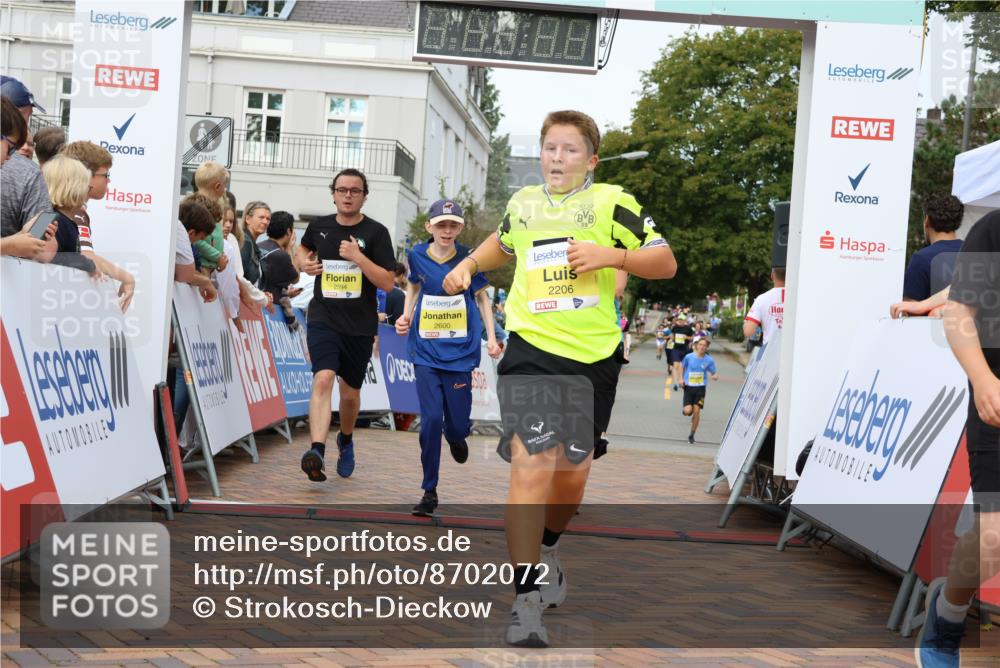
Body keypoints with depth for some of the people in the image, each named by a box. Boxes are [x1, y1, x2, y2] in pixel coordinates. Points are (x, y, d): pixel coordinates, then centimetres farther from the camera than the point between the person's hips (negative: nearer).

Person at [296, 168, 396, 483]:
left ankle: (346, 440, 42)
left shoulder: (375, 232, -4)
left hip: (360, 326, 0)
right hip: (323, 319, 0)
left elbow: (387, 283, -9)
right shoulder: (319, 226, 4)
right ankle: (317, 451, -33)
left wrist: (358, 257, -21)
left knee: (350, 392, 12)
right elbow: (304, 248, 28)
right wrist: (305, 263, 5)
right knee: (323, 379, -22)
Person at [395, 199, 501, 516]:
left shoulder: (469, 259, -5)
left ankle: (455, 437, 42)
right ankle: (429, 492, 6)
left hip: (460, 351, 0)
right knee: (431, 420, -7)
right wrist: (406, 316, 3)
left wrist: (491, 337, 1)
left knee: (457, 424, 2)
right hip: (426, 351, 1)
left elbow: (481, 297, 8)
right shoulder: (417, 255, -1)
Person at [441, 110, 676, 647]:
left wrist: (612, 255, -17)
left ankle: (547, 550, 43)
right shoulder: (522, 203, 12)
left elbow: (666, 263, -2)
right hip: (531, 349, 0)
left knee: (571, 473, 10)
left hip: (594, 358, 0)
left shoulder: (612, 203, 2)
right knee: (532, 464, -17)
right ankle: (526, 600, -13)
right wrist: (468, 265, 18)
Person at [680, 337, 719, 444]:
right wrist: (681, 378, 2)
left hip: (700, 388, 0)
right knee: (688, 411, -13)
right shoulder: (689, 357, -7)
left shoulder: (709, 360, -5)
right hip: (688, 387, 0)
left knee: (697, 411, -3)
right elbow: (682, 366, 12)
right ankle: (685, 409, 28)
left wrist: (715, 376, -23)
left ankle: (692, 435, 14)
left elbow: (715, 373, 1)